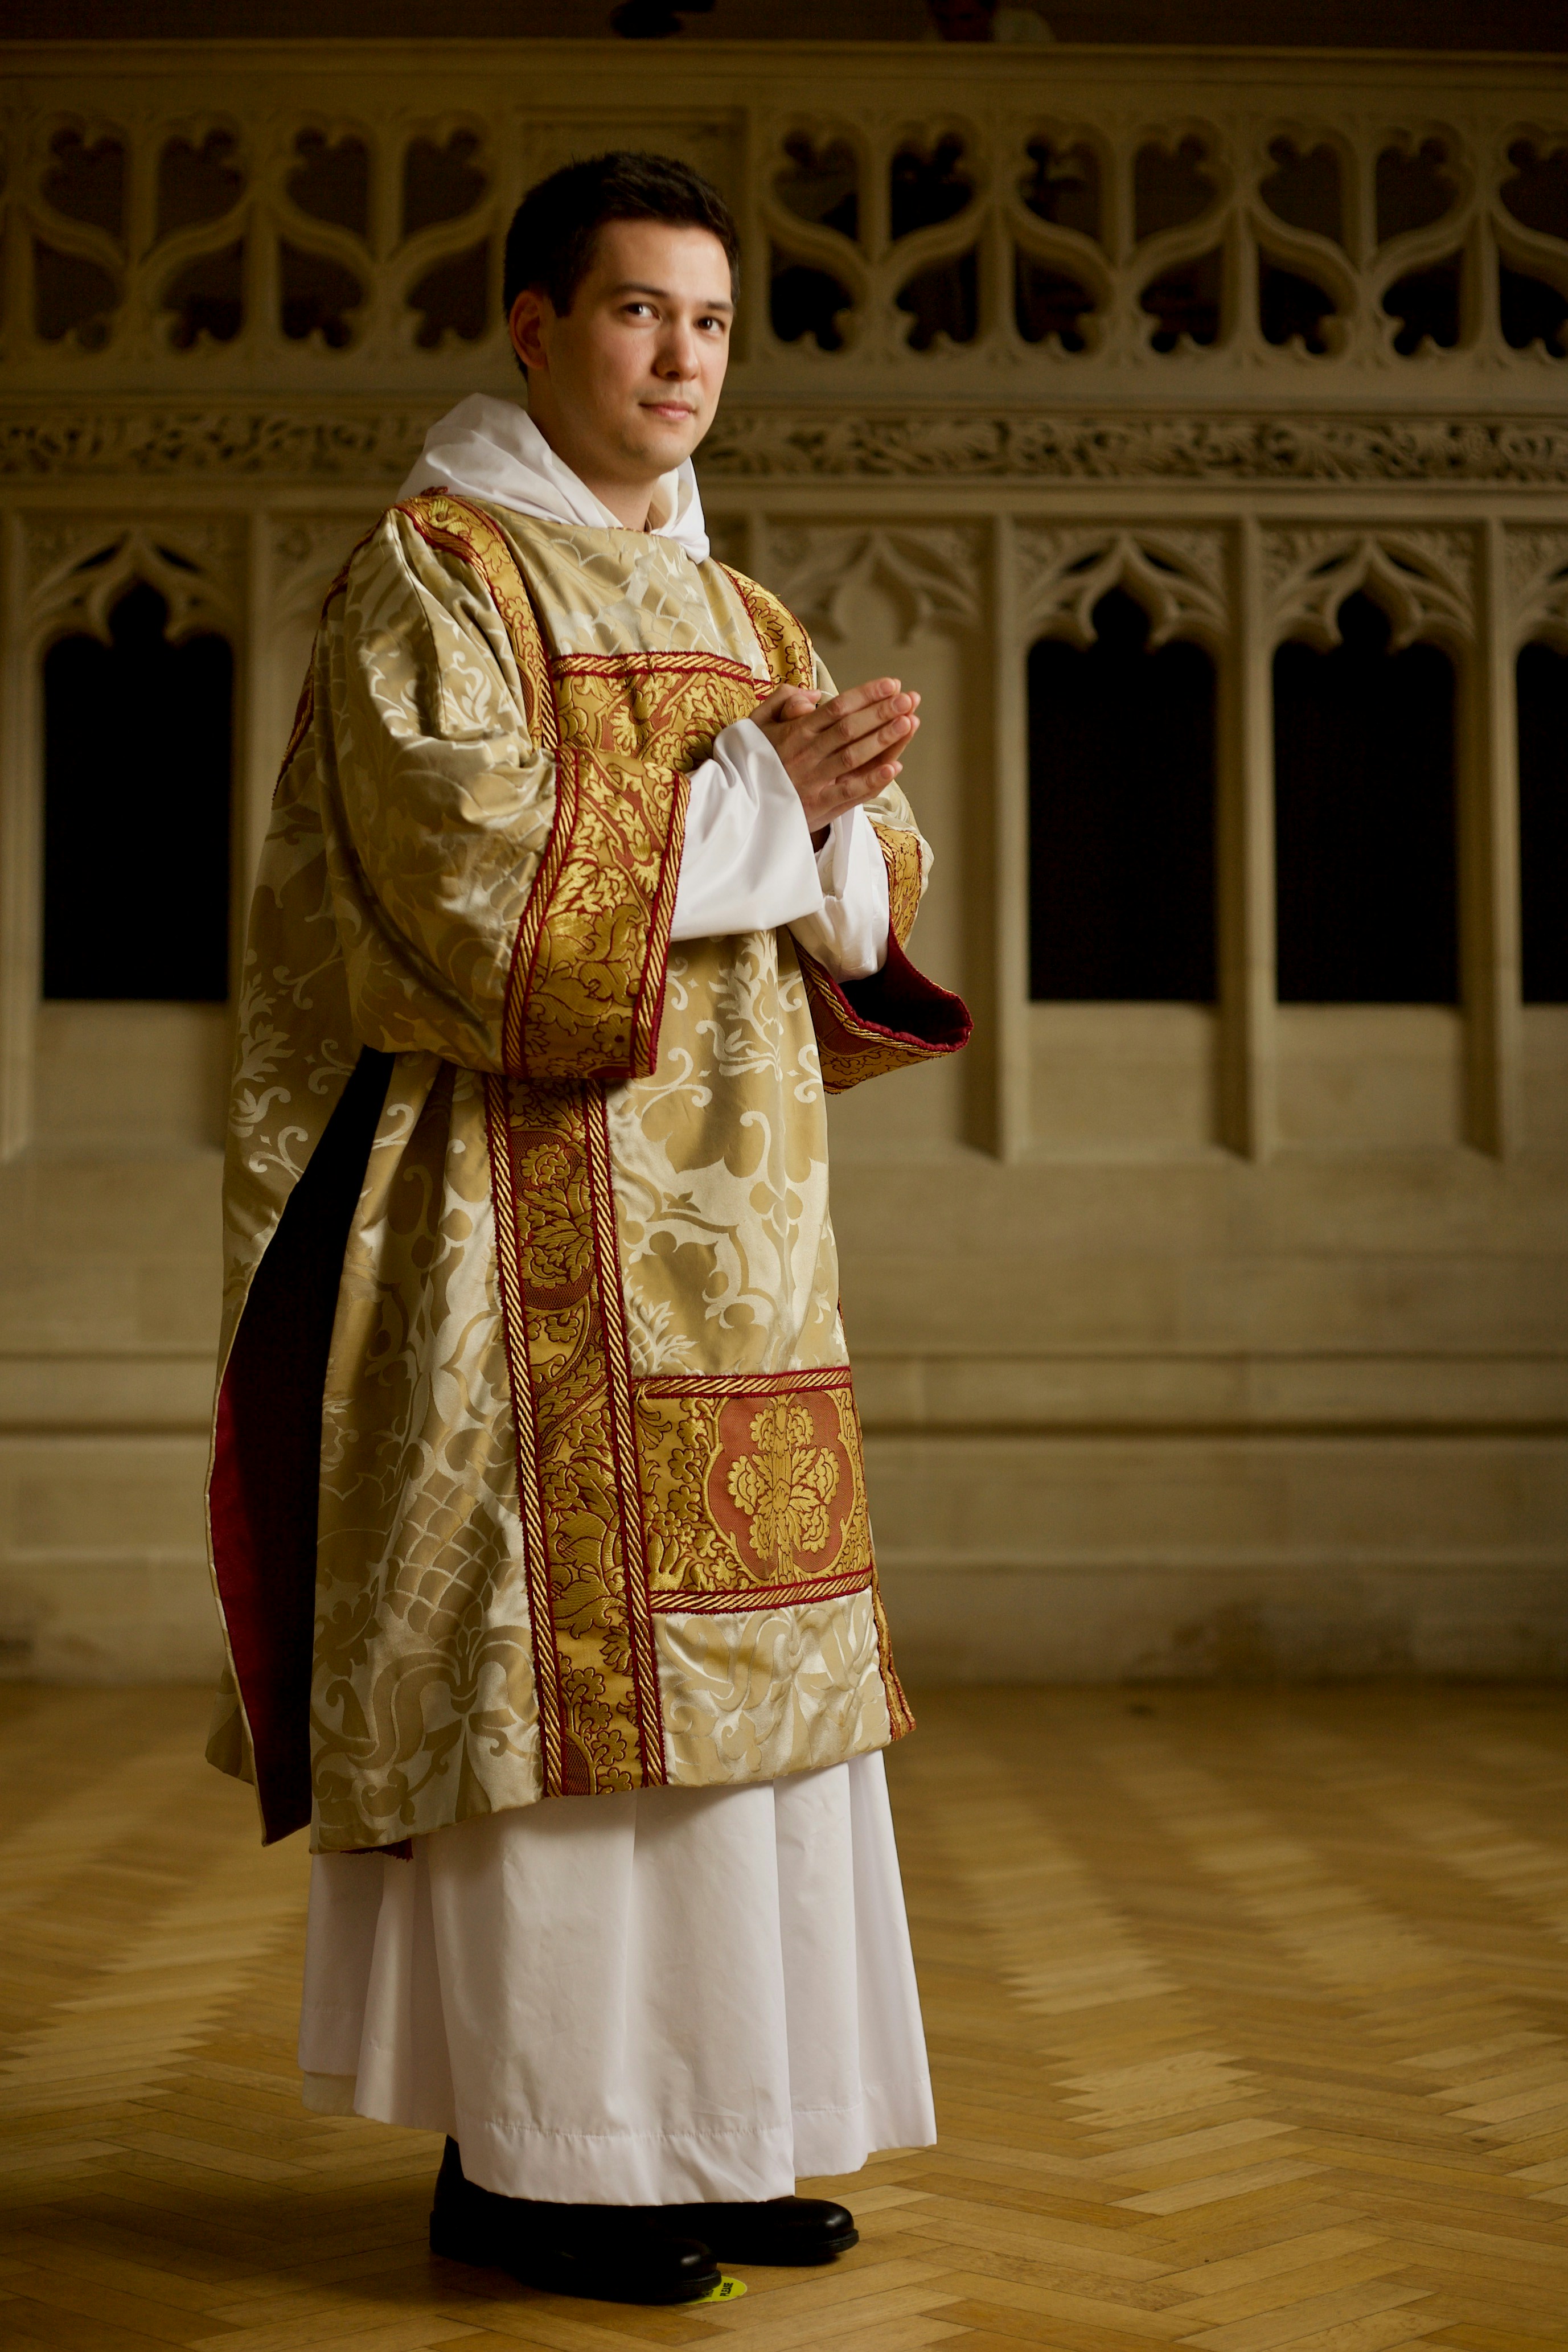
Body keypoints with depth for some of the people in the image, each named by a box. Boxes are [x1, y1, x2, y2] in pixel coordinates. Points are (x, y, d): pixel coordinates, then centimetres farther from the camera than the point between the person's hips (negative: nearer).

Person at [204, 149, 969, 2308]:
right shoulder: (432, 573, -2)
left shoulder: (743, 619, 19)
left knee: (720, 1646, 6)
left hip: (734, 1215, 7)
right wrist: (751, 796, -12)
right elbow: (472, 867, -16)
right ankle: (516, 2152, 2)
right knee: (553, 1643, -7)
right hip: (538, 1199, -7)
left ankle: (690, 2123, 15)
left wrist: (832, 814, -8)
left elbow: (871, 899, 14)